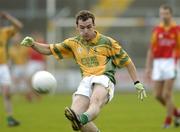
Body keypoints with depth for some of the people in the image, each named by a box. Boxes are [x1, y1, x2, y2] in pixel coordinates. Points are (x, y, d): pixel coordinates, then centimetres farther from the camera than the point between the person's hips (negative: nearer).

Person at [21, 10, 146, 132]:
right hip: (86, 81, 4)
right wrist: (32, 44, 4)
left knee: (95, 101, -38)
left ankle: (82, 119, -70)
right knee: (75, 113, -21)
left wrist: (137, 83, 6)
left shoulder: (107, 42, 8)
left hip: (104, 78, -4)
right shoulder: (74, 43, 17)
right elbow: (49, 49, 22)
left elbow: (127, 62, 13)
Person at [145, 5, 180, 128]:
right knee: (158, 95, 3)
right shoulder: (157, 30, 9)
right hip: (158, 63, 4)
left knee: (167, 94, -9)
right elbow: (151, 50, 12)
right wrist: (148, 68, 8)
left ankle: (168, 120, 3)